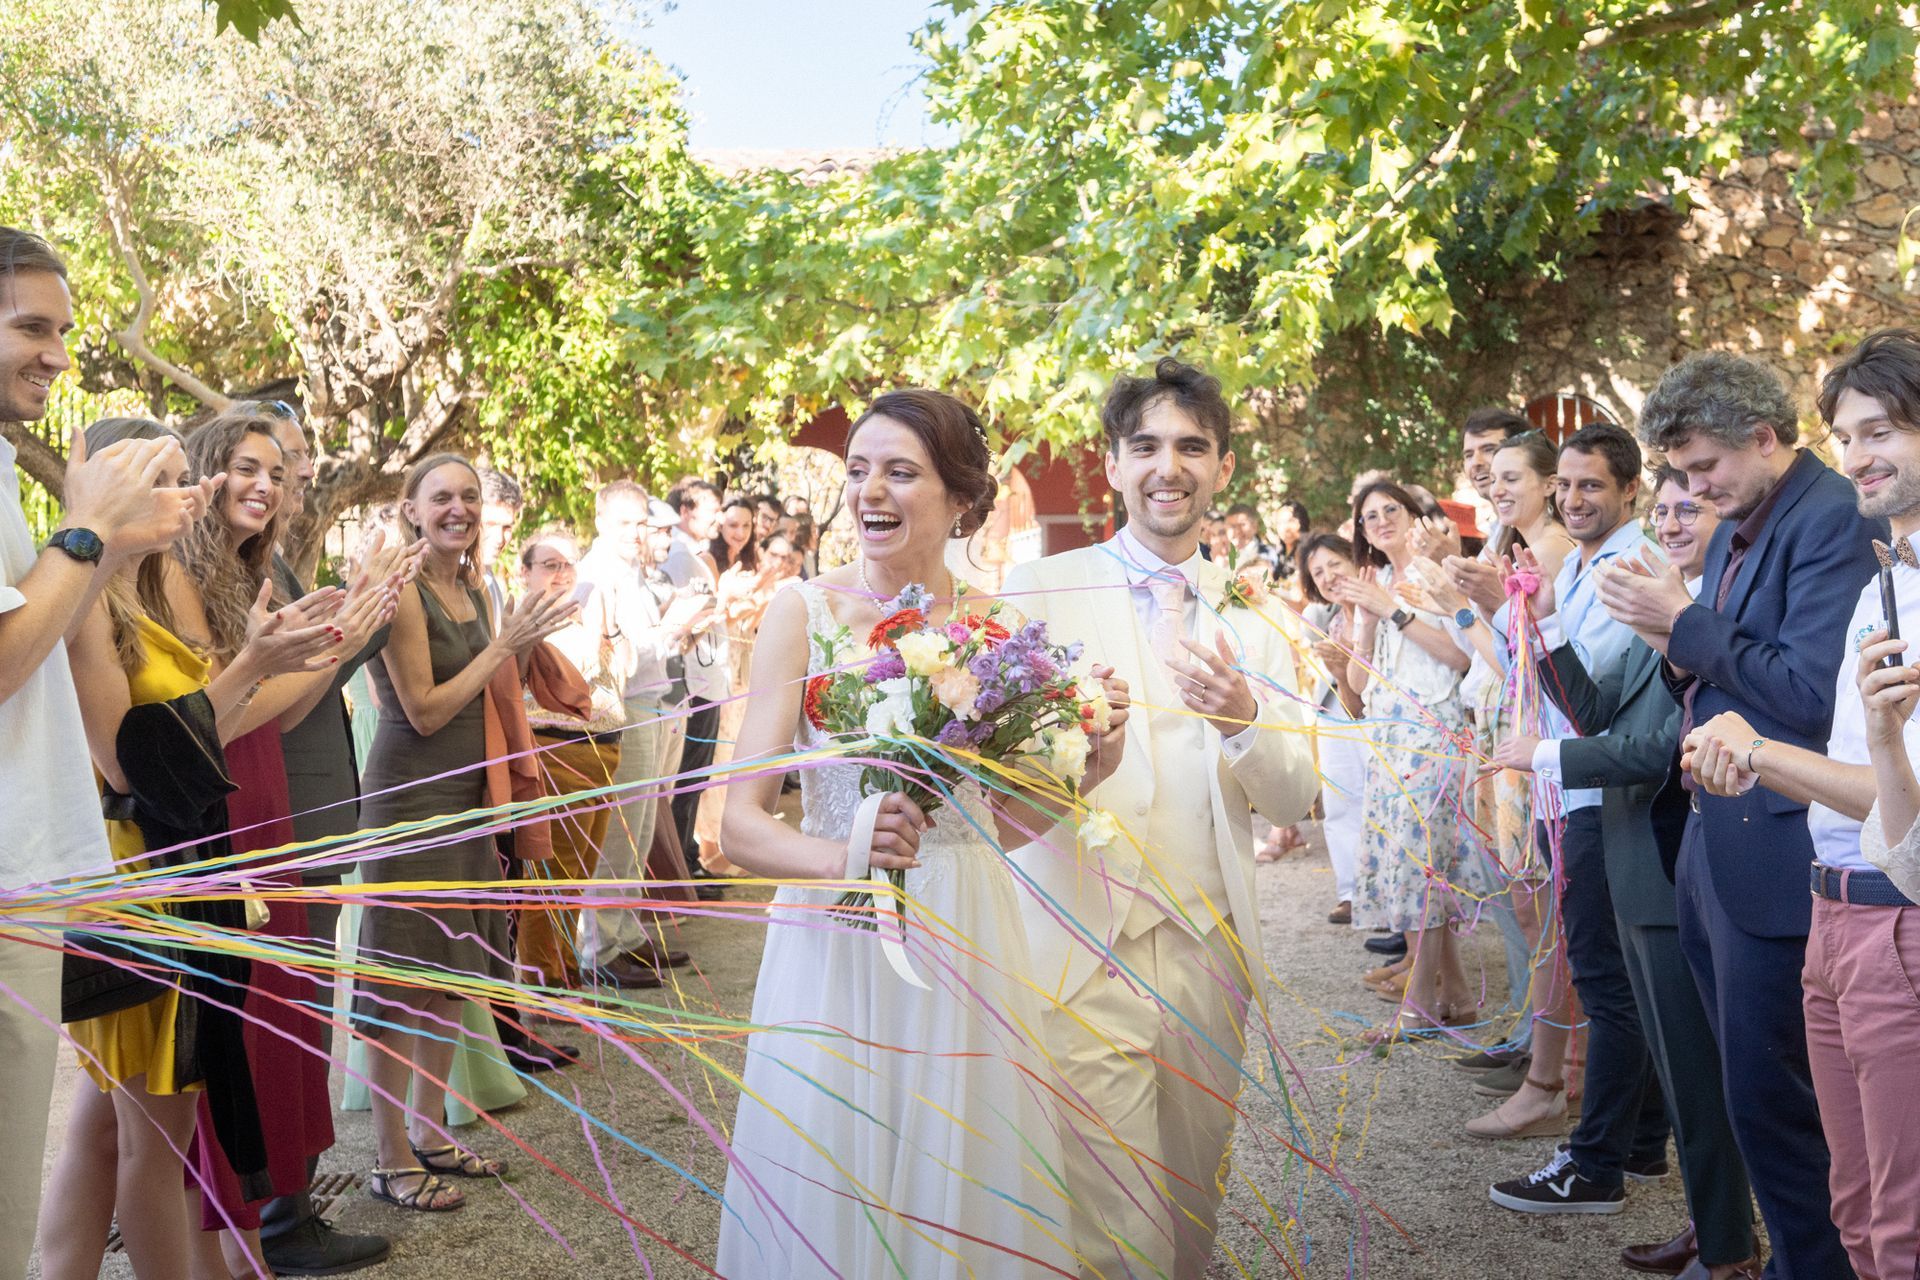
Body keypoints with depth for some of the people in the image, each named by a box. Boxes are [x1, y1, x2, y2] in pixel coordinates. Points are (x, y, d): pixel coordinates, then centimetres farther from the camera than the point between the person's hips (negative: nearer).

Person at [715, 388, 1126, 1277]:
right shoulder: (804, 611, -5)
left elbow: (1009, 820, 11)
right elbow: (741, 824, -10)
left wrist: (1086, 770, -7)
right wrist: (842, 855, -28)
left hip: (965, 945, 2)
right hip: (832, 946, -2)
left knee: (957, 1194, 12)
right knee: (824, 1203, 7)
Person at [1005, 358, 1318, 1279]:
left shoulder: (1250, 622, 10)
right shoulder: (1039, 591, -1)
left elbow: (1294, 800, 5)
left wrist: (1243, 718, -16)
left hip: (1211, 956, 4)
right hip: (1086, 957, -4)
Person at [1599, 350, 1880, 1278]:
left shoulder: (1833, 520, -14)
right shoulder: (1736, 530, 14)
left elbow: (1811, 695, -22)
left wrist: (1688, 624, -17)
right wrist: (1673, 643, -1)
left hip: (1775, 852, -10)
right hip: (1716, 846, 10)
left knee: (1770, 1096, -2)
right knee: (1746, 1086, 17)